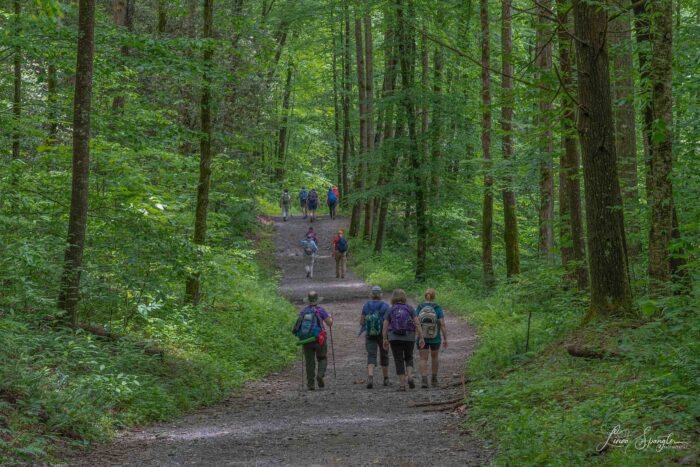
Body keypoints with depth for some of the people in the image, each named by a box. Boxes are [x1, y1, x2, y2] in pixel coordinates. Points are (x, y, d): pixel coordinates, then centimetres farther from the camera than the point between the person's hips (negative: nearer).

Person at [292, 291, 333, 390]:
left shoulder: (303, 311, 4)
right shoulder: (320, 310, -5)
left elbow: (299, 325, 11)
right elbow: (330, 323, -1)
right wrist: (330, 318, 21)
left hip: (306, 340, 2)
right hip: (319, 339, -2)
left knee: (309, 362, 8)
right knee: (322, 359, 15)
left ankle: (310, 384, 4)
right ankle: (320, 375, -11)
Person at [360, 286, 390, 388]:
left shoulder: (366, 306, 1)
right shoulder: (385, 306, -6)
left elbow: (361, 322, 4)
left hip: (370, 335, 1)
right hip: (382, 334, 0)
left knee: (371, 356, -5)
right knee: (384, 356, 18)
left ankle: (370, 377, -30)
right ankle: (386, 379, 29)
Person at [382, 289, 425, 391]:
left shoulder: (390, 310, 0)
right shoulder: (410, 309, 0)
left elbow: (385, 327, -3)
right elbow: (417, 324, -6)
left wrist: (385, 340, 5)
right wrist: (421, 338, -5)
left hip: (394, 338, -1)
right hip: (409, 338, 1)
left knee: (399, 361, 5)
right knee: (409, 358, 19)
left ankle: (402, 385, 1)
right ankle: (410, 377, -4)